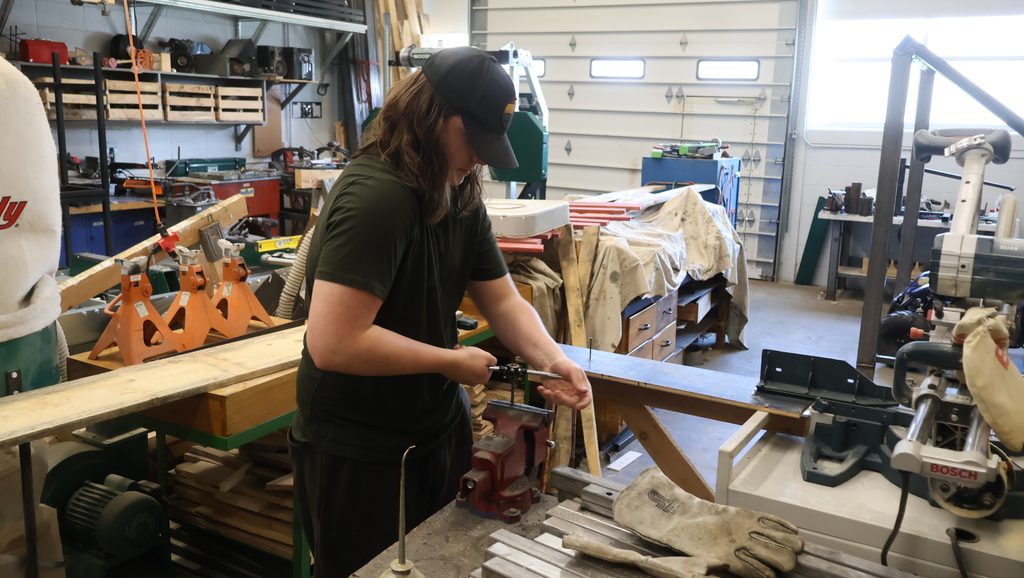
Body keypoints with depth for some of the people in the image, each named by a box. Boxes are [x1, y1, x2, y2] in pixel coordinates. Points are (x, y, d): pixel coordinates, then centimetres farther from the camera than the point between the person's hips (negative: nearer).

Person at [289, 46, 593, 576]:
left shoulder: (462, 198, 2)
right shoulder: (376, 196, -26)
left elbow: (502, 299, 4)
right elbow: (333, 343, -32)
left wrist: (551, 358, -16)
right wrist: (452, 362, -21)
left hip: (441, 429, 8)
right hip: (359, 453, -8)